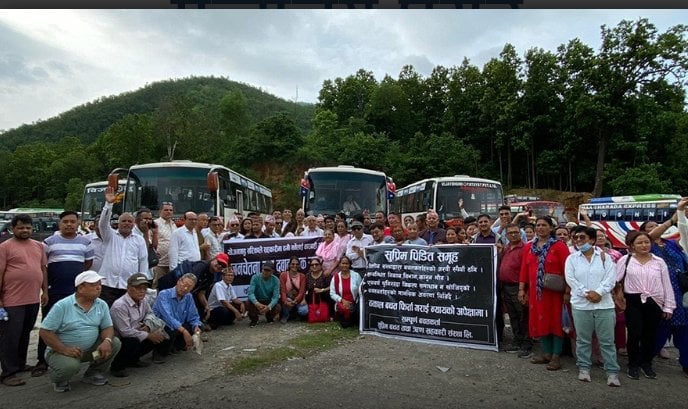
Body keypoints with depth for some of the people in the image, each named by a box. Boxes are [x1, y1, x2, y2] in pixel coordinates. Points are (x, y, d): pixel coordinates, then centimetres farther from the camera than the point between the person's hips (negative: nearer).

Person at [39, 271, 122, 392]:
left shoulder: (102, 305, 0)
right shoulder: (62, 306, -14)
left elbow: (107, 327, 1)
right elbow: (44, 331, -15)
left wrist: (107, 341, -23)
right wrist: (65, 349, -25)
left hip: (90, 349, 5)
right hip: (61, 351, -5)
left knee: (115, 343, -16)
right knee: (71, 365, -35)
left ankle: (93, 373, 8)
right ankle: (59, 380, 4)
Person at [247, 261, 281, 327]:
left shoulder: (275, 280, -15)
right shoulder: (255, 277, -18)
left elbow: (276, 296, -22)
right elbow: (250, 293, -28)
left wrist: (269, 307, -43)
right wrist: (257, 303, -48)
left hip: (269, 302, 1)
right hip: (257, 301, -1)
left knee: (277, 307, -29)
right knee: (250, 302, -32)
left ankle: (269, 317, 10)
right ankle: (254, 319, -1)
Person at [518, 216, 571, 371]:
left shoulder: (559, 246, -6)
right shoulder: (528, 247, 8)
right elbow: (524, 269, 8)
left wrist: (567, 291, -13)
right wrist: (521, 289, 5)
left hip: (554, 291, -5)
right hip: (535, 291, 5)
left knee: (555, 321, 3)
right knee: (539, 321, 10)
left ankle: (556, 356, 11)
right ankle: (547, 353, 24)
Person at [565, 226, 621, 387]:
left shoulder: (605, 257, 4)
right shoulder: (572, 259, 5)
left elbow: (611, 277, -5)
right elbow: (571, 279, -5)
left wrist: (599, 292, -17)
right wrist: (586, 293, -15)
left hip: (604, 304, 0)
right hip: (580, 304, 1)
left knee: (607, 340, 4)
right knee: (583, 339, 9)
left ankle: (612, 372, 13)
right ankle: (584, 368, 21)